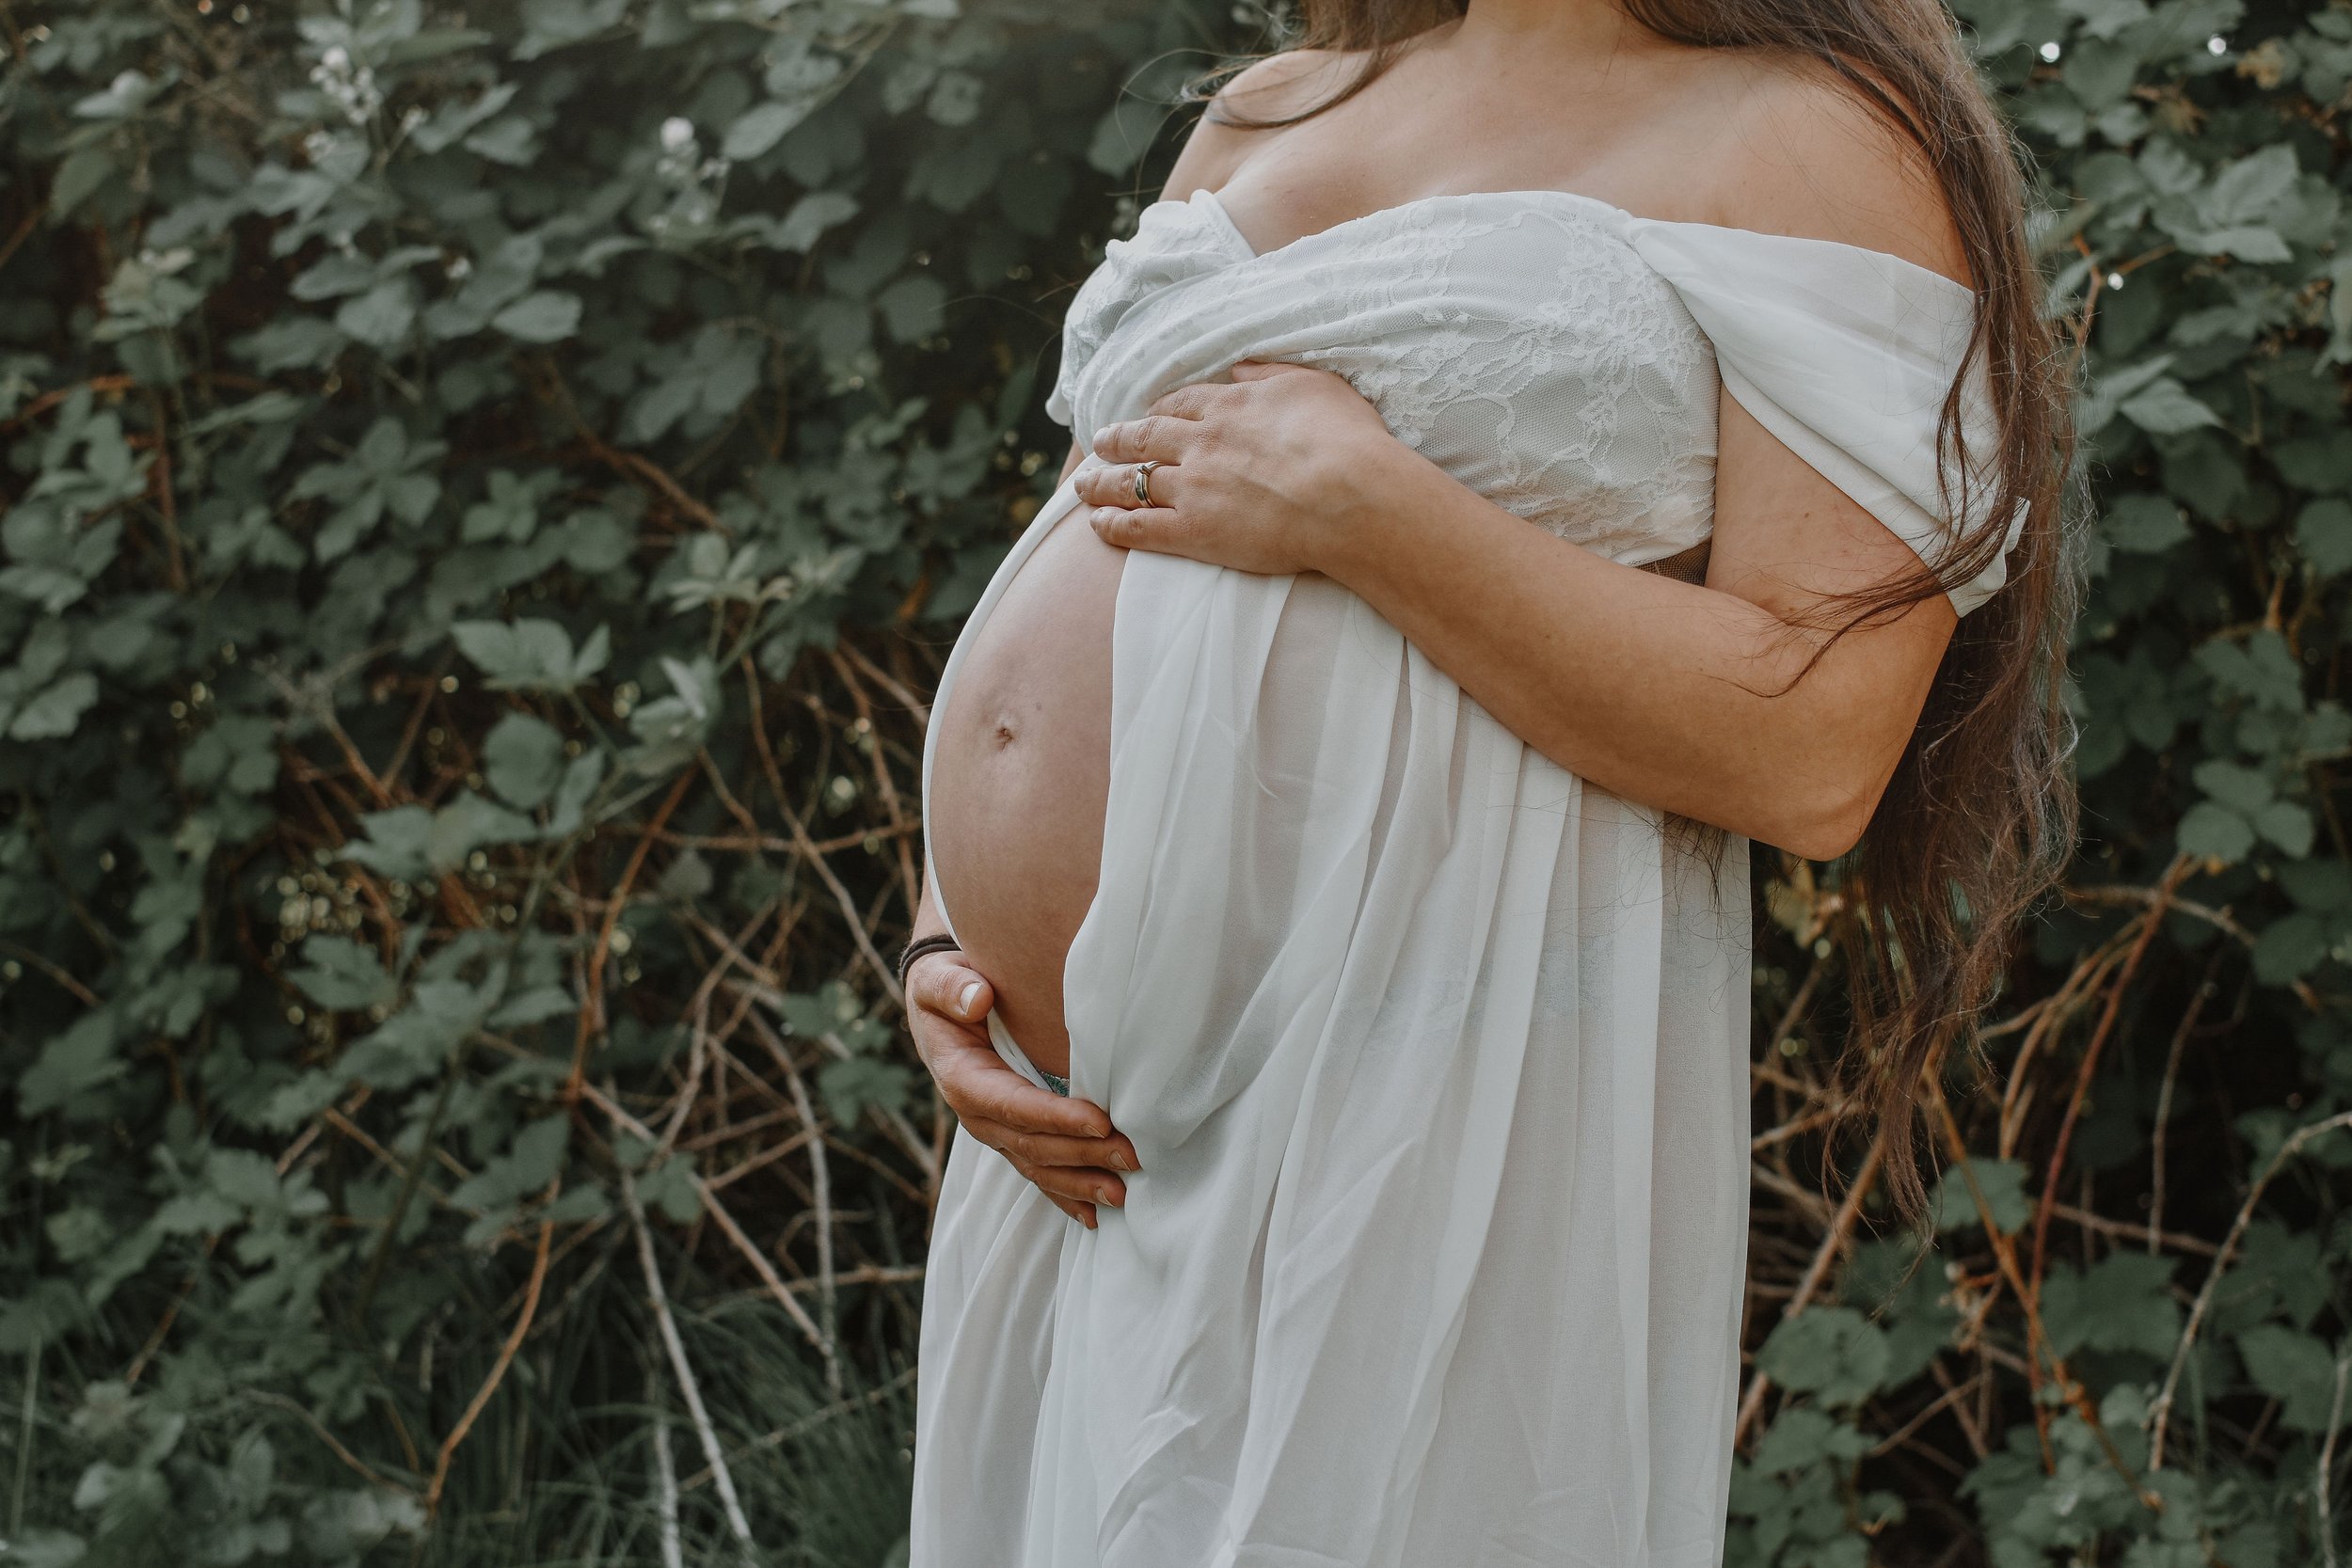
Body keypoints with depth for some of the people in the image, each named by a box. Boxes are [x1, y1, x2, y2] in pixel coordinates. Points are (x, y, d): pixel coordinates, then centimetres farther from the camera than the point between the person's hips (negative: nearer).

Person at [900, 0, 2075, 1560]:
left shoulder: (1816, 143, -3)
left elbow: (1818, 758, -15)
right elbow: (1064, 580, 20)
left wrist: (1354, 504, -17)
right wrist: (948, 939, 4)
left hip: (1436, 1135, -7)